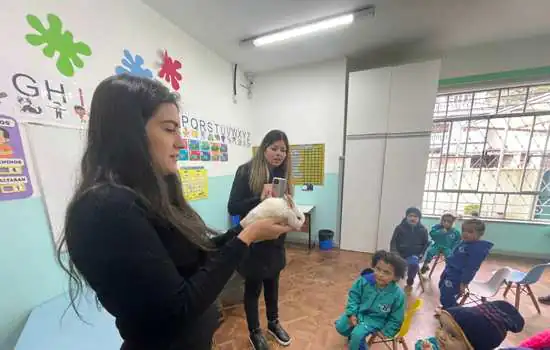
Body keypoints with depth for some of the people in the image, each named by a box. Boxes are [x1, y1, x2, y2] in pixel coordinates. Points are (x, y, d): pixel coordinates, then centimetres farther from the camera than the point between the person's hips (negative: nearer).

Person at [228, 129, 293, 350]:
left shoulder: (283, 174, 2)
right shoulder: (246, 172, -14)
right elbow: (233, 207, -18)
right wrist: (260, 199, -31)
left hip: (275, 241, 5)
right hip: (253, 241, -5)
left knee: (272, 284, 24)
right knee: (253, 287, 16)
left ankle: (273, 323, 51)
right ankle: (254, 331, 43)